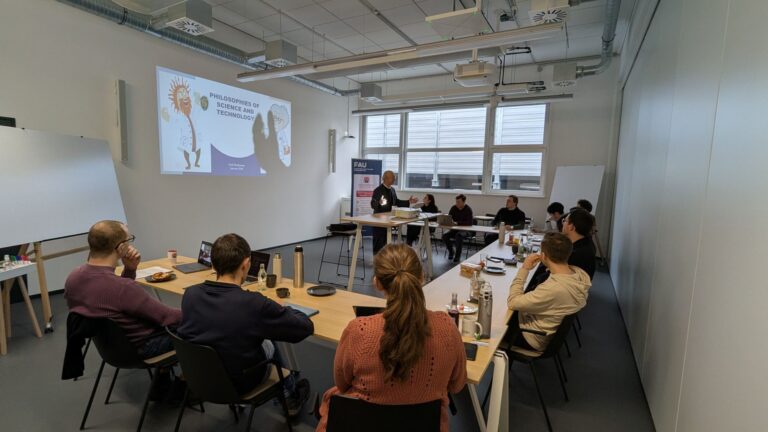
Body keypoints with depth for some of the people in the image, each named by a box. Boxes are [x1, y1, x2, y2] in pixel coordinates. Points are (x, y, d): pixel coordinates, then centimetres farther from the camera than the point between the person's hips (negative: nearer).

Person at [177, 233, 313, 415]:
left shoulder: (190, 294, -17)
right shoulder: (255, 304, -34)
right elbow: (306, 327, -21)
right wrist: (284, 310, -2)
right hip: (240, 384, -4)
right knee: (270, 344, 25)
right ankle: (291, 397, 45)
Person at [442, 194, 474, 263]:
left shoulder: (468, 209, -12)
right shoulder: (454, 208, 2)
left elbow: (470, 222, -23)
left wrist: (458, 223, -32)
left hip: (465, 230, -5)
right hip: (455, 229, 5)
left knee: (458, 235, -37)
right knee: (445, 236, -21)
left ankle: (458, 255, -18)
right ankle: (450, 252, 5)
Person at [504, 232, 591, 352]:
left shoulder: (552, 288, -42)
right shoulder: (581, 273, -17)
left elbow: (512, 303, -31)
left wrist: (524, 269, -26)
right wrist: (549, 265, -6)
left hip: (538, 340, -7)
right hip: (556, 329, 7)